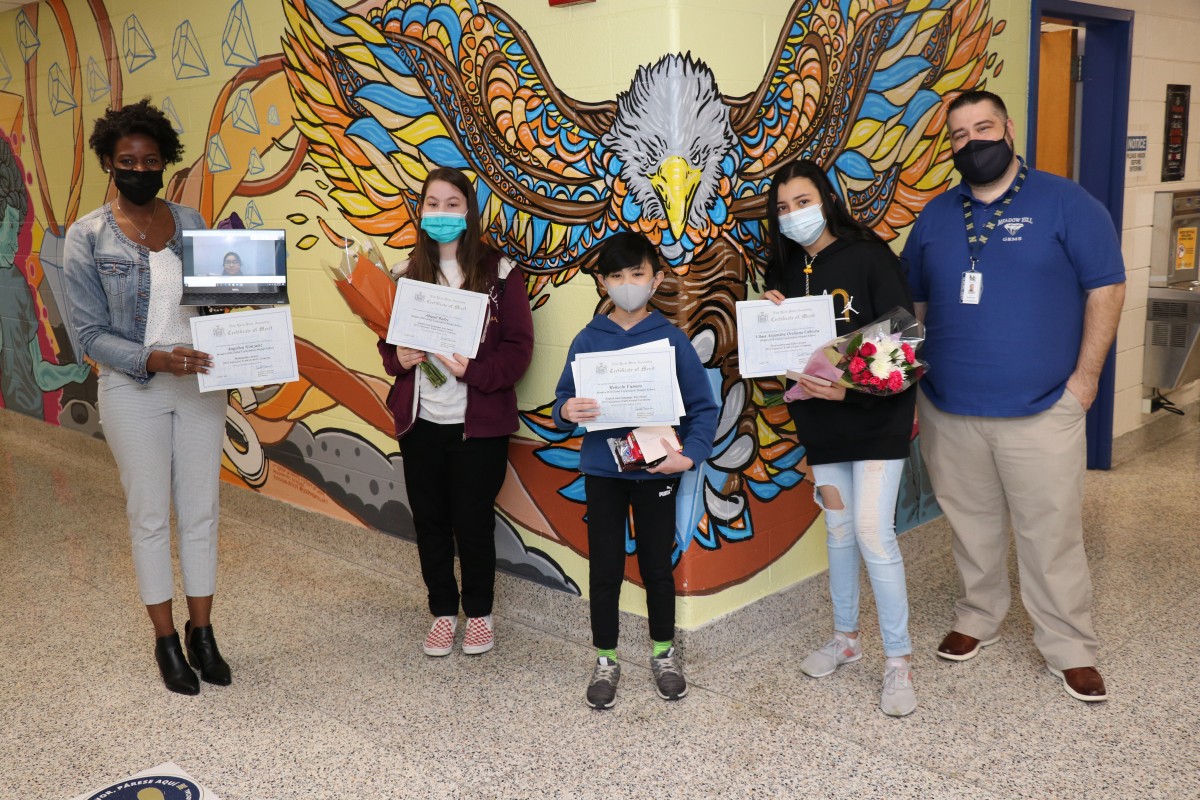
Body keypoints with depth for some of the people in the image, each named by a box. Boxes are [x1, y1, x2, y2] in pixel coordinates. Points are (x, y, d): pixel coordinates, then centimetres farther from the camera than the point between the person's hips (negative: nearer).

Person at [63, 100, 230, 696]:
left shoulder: (190, 222, 4)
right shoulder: (88, 237, -5)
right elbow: (90, 334, -8)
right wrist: (155, 360, -23)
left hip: (199, 383, 3)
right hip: (132, 390, -3)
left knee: (200, 512, 9)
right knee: (151, 517, 7)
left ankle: (201, 632, 24)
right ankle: (166, 641, 22)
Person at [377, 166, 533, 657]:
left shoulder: (498, 273, -5)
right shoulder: (408, 273, 7)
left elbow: (518, 347, -7)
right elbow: (388, 337, 14)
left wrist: (474, 370, -22)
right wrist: (397, 358, -8)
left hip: (479, 423, -3)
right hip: (420, 420, 4)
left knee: (473, 522, 5)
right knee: (429, 521, 10)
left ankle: (479, 613, 26)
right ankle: (443, 612, 28)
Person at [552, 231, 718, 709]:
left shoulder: (673, 339, -6)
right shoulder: (588, 340, -2)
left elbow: (703, 406, -5)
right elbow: (563, 402, 1)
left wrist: (692, 454, -19)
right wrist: (566, 412, -22)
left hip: (656, 471, -1)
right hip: (602, 472, 1)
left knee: (657, 566, 13)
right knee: (604, 570, 9)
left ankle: (664, 653, 33)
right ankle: (605, 660, 27)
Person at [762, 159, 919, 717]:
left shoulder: (868, 255, -10)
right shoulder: (785, 270, 7)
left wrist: (852, 388, -25)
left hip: (876, 416, -5)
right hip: (819, 419, 6)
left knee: (873, 533, -9)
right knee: (837, 530, 14)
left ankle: (899, 660, 4)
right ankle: (845, 638, 30)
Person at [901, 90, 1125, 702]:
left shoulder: (1065, 204, -3)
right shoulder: (935, 217, 9)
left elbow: (1106, 287, -4)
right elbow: (914, 302, 17)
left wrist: (1085, 375, -8)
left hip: (1041, 410, -3)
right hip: (949, 410, 4)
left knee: (1051, 532, 3)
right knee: (971, 524, 16)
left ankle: (1069, 648, 18)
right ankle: (977, 618, 34)